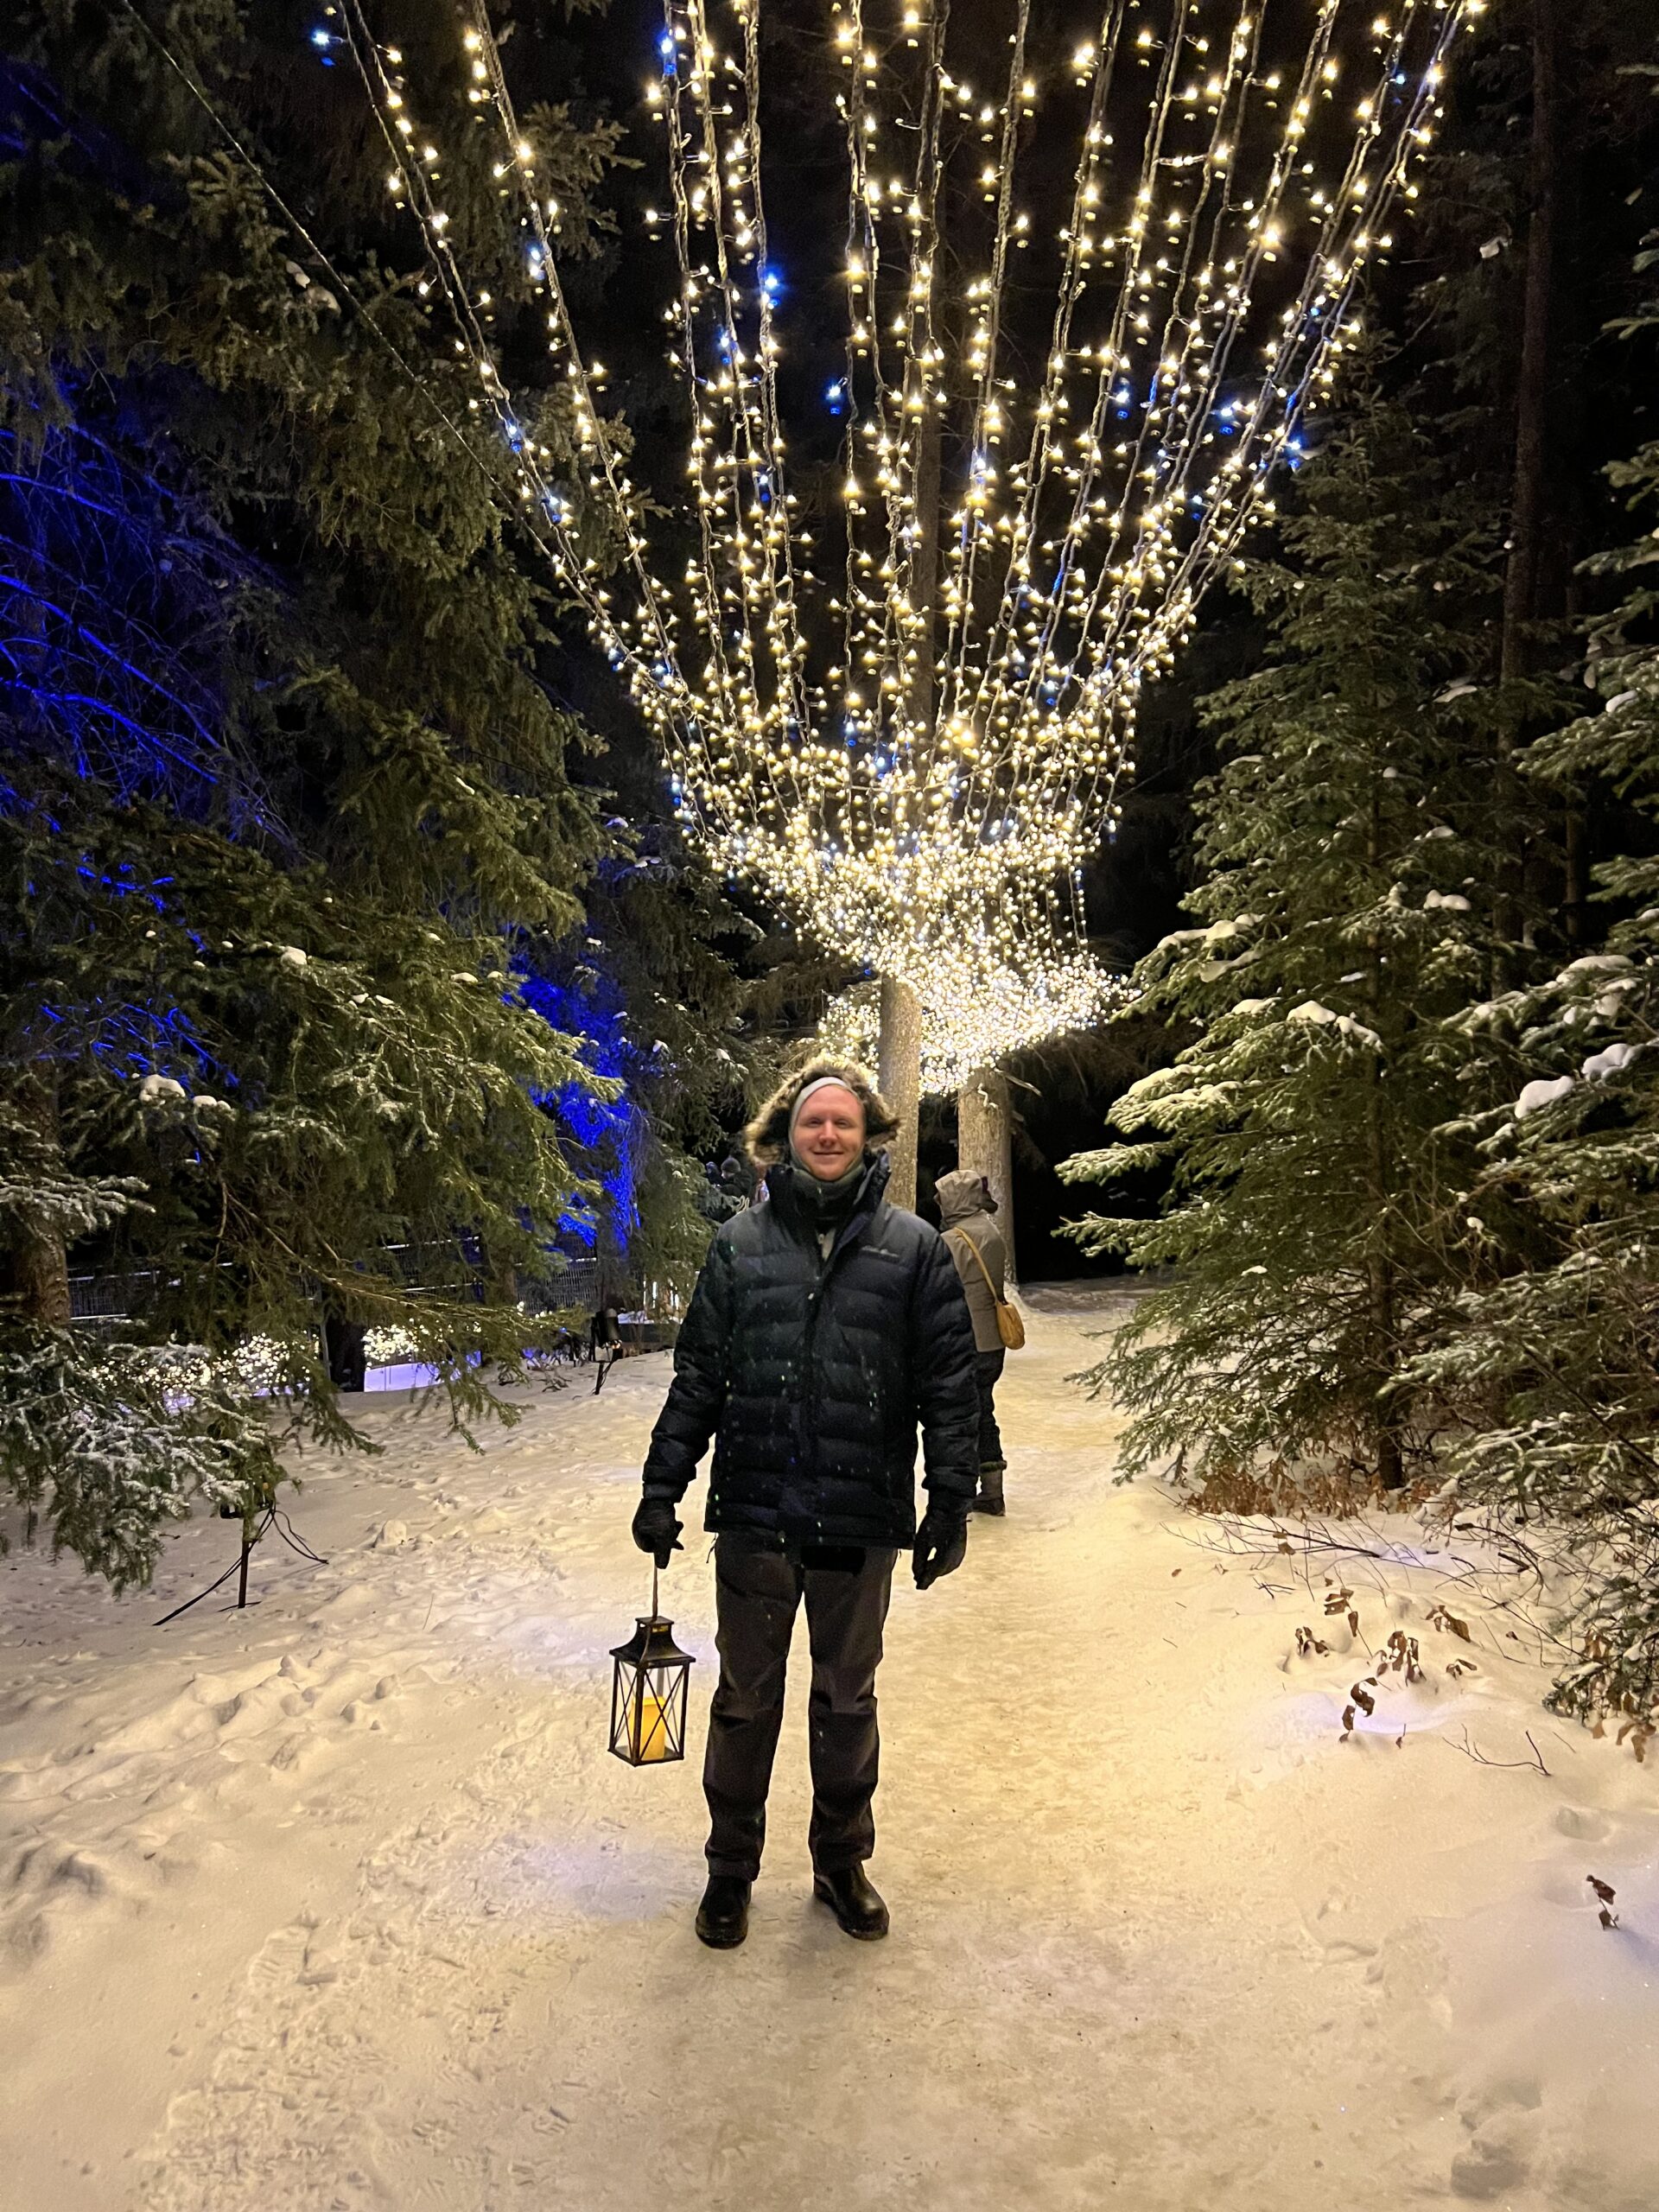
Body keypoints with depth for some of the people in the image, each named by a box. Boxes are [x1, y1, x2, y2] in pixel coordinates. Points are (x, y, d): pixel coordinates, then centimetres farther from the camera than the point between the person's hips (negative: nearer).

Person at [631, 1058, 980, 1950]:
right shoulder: (739, 1243, 2)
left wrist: (950, 1502, -4)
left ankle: (842, 1861, 38)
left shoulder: (913, 1248, -1)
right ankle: (731, 1868, 35)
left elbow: (949, 1386, 0)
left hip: (861, 1521, 0)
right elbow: (696, 1377, 4)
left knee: (847, 1700, 17)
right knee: (746, 1699, 14)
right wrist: (662, 1489, 2)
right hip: (754, 1516, 1)